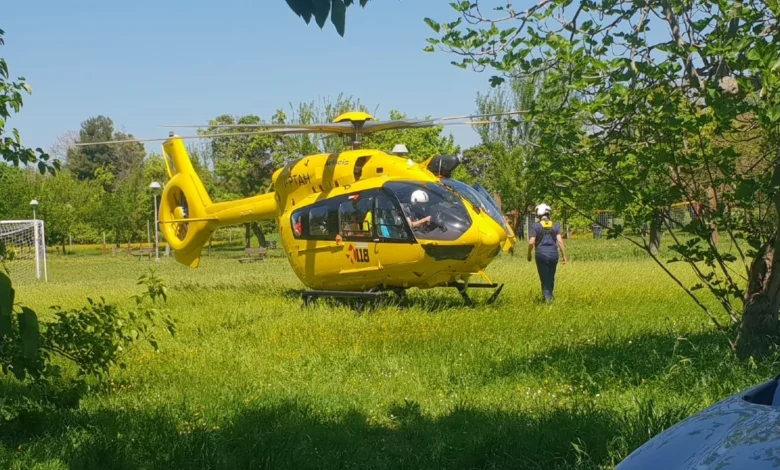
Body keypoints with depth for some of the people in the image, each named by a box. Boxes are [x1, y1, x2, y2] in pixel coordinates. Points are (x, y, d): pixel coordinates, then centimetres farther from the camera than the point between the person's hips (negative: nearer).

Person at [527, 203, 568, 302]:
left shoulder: (535, 226, -5)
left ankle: (547, 296, -1)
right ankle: (550, 295, 32)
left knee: (544, 277, 6)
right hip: (553, 254, 3)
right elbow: (560, 241, -4)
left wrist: (529, 254, 4)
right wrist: (564, 255, 0)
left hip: (541, 254, -3)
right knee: (551, 276, 18)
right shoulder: (555, 225, 3)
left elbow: (531, 242, -10)